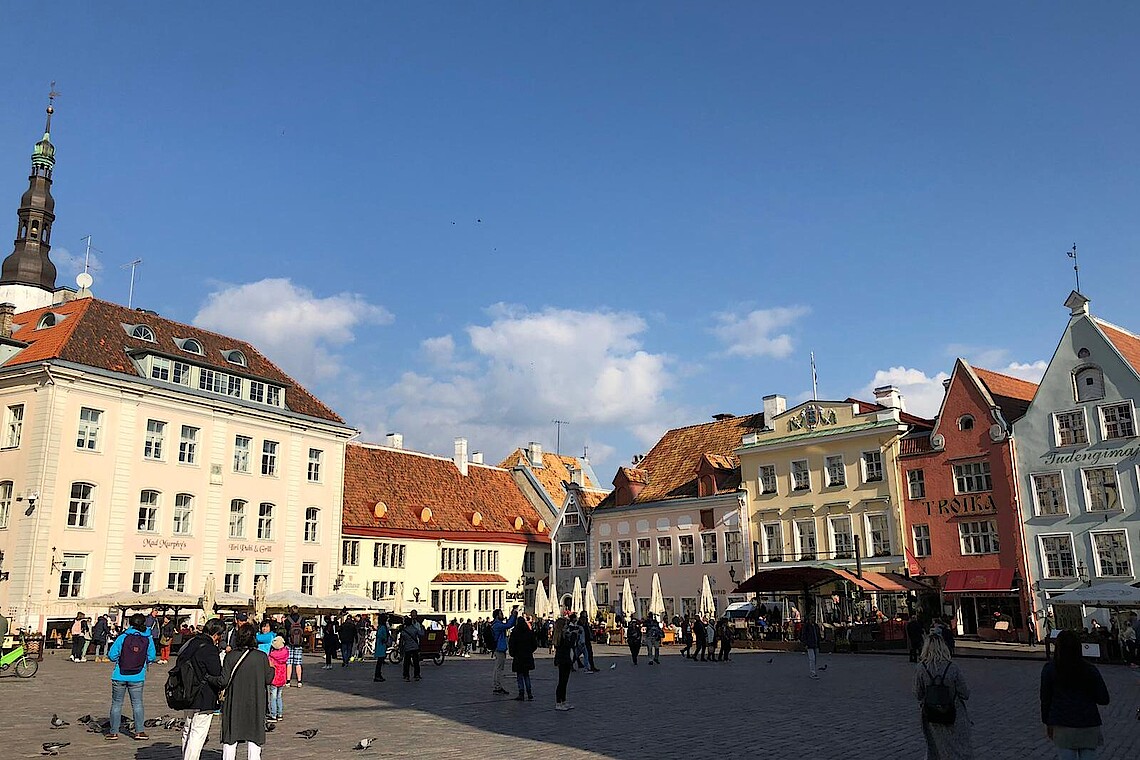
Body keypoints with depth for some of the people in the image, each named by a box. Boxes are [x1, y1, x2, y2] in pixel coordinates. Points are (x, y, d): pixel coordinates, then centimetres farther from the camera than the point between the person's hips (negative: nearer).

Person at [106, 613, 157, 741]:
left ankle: (113, 732, 14)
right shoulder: (148, 639, -4)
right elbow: (152, 657, 0)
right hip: (137, 677, 1)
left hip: (120, 676, -1)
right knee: (137, 703, 10)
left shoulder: (123, 637, -8)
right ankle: (139, 731, 8)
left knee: (116, 703, 11)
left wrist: (119, 659, 13)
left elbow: (112, 655, -8)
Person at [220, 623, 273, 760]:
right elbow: (268, 679, 0)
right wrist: (272, 668, 18)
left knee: (230, 738, 12)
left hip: (234, 702, 1)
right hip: (255, 703, 0)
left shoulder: (230, 656, -8)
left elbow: (225, 680, -8)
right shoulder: (262, 657, -9)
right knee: (254, 737, 10)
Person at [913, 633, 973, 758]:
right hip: (955, 718, -2)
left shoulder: (920, 668, -14)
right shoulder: (952, 667, -18)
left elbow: (918, 696, -6)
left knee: (933, 750, 20)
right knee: (962, 751, 12)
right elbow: (965, 694, -11)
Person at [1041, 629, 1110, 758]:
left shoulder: (1049, 669, -2)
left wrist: (1048, 723, 13)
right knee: (1088, 756, 11)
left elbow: (1045, 699, 2)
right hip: (1089, 725, 1)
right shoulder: (1090, 669, -1)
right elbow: (1104, 699, -1)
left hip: (1063, 727, -1)